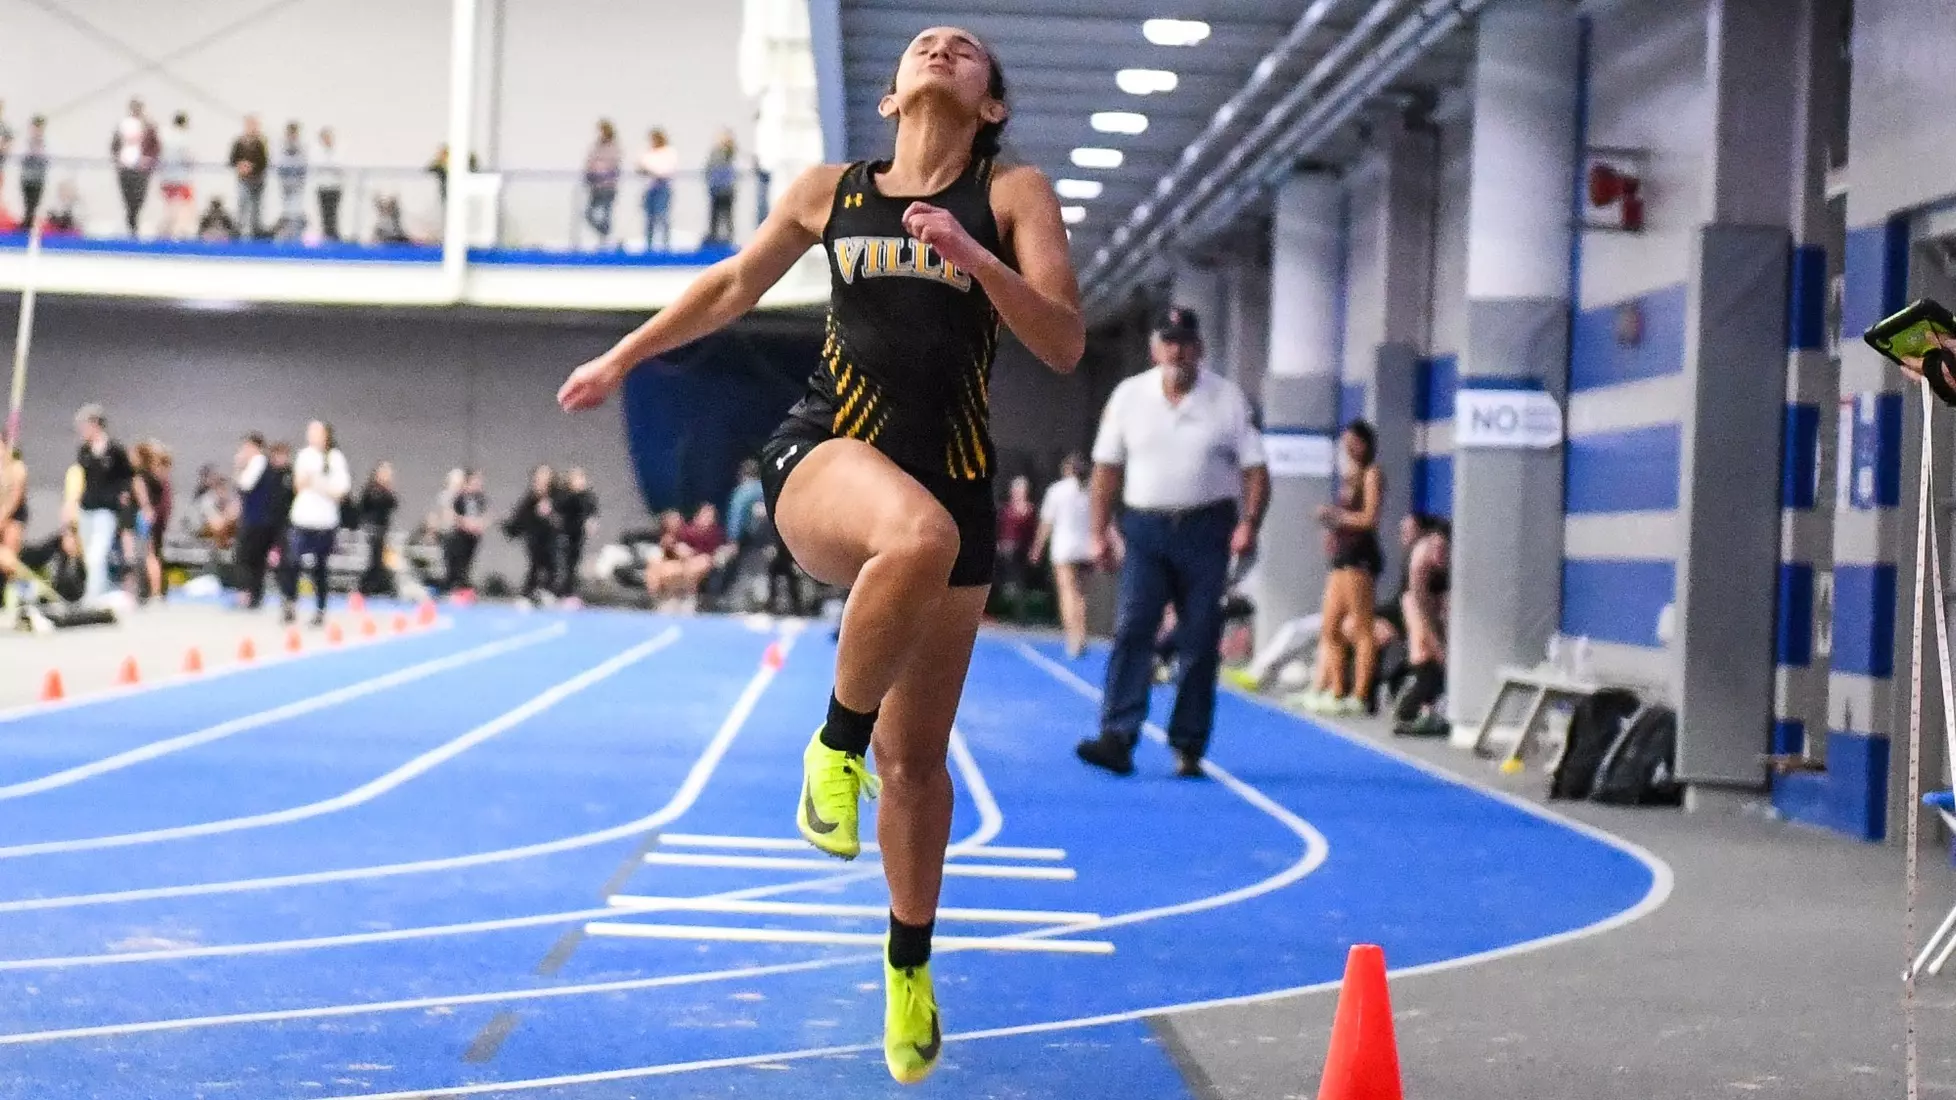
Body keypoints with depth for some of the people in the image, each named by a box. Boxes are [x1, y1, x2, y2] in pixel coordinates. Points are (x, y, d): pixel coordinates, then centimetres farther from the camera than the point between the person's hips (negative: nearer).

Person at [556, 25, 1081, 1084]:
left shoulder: (1014, 194, 4)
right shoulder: (831, 192, 10)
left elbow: (1065, 344, -5)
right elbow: (732, 285, 25)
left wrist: (975, 260, -20)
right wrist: (622, 358, 31)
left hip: (952, 480, 1)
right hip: (824, 453, -1)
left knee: (917, 756, 7)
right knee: (919, 536, -40)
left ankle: (908, 965, 30)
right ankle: (837, 744, -17)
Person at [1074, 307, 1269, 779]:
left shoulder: (1228, 399, 1)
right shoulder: (1128, 396, 5)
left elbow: (1255, 469, -1)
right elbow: (1107, 467, 7)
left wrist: (1249, 523, -15)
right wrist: (1099, 530, 2)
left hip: (1206, 529, 0)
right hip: (1145, 528, 1)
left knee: (1200, 642, 1)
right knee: (1132, 631, -12)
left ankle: (1188, 747, 7)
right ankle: (1117, 739, -18)